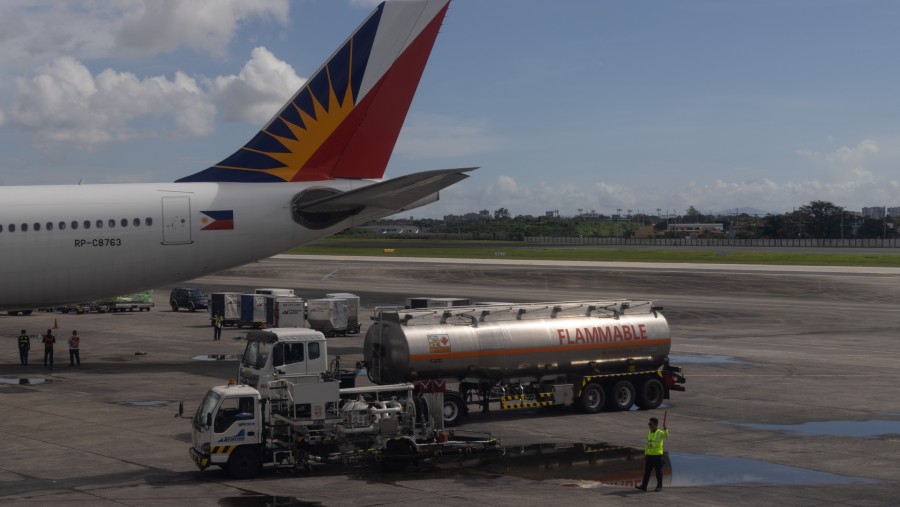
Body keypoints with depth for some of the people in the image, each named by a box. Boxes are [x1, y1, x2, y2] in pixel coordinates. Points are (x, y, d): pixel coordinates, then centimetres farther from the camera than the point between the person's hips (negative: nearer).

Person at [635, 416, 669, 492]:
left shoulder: (660, 433, -7)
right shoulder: (649, 433, 12)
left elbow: (666, 436, -29)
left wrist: (664, 428, -41)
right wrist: (645, 454, 15)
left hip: (658, 455, -6)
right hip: (649, 455, 6)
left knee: (658, 471, 2)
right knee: (647, 471, 5)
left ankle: (659, 486, 12)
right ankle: (643, 486, 6)